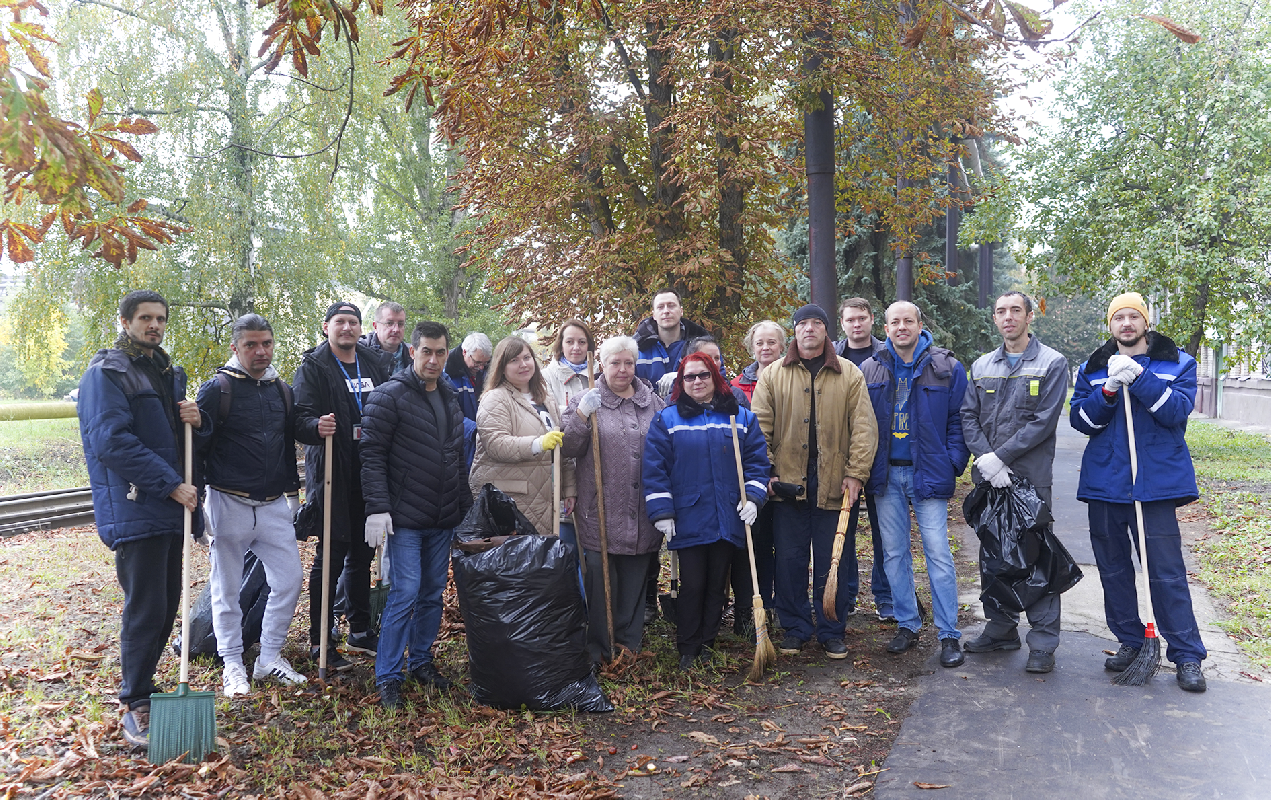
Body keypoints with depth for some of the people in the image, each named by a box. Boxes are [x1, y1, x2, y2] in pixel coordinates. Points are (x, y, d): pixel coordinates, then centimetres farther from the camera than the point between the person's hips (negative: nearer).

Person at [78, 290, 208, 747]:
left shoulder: (169, 373, 18)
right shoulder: (106, 373, -7)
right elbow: (112, 441, -17)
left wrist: (196, 422, -2)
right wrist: (170, 484, -19)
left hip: (173, 507, 8)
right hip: (134, 508, -8)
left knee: (167, 605, 13)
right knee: (145, 609, -7)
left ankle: (141, 684, 27)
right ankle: (136, 708, 3)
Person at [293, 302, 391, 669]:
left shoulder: (376, 364, 12)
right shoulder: (313, 366, -4)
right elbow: (301, 417, -14)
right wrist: (316, 426, -36)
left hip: (370, 474, 6)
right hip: (333, 475, -5)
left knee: (361, 554, 15)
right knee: (331, 556, -1)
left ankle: (360, 631, 28)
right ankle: (319, 642, 10)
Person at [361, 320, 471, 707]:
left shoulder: (451, 399, 14)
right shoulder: (389, 396, -8)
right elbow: (372, 454, -13)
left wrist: (466, 507, 17)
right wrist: (377, 509, -19)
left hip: (443, 520, 7)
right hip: (404, 519, -7)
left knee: (433, 592, 13)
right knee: (405, 593, -8)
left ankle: (422, 661, 28)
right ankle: (387, 677, 3)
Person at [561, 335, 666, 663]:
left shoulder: (654, 403, 12)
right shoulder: (585, 401, 3)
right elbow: (568, 449, -5)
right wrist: (581, 415, -18)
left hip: (642, 512, 3)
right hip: (600, 511, -3)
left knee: (635, 578, 11)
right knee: (599, 578, 0)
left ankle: (629, 641, 24)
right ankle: (597, 647, 12)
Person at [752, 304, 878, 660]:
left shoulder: (849, 374, 6)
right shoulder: (773, 375, 7)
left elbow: (863, 428, 1)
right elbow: (760, 428, 3)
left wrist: (855, 474, -7)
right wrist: (767, 473, -5)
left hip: (833, 484, 0)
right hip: (788, 482, 1)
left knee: (833, 563, 6)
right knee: (790, 560, 6)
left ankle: (832, 632, 19)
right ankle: (795, 628, 20)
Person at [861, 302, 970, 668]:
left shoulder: (947, 368, -2)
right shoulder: (871, 370, 6)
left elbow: (959, 419, 0)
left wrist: (953, 463, -9)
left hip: (928, 473, -3)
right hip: (886, 474, 3)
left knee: (938, 552, -4)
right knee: (894, 553, 10)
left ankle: (948, 635, 4)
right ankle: (907, 625, 23)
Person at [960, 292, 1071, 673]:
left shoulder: (1052, 363, -1)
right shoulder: (982, 366, 13)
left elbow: (1045, 421, -10)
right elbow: (968, 417, 6)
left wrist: (999, 457, -15)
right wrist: (985, 459, -10)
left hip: (1031, 475, -5)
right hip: (989, 476, 5)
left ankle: (1043, 643, 3)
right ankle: (1001, 628, 25)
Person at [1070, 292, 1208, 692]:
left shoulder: (1178, 364, 5)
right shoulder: (1093, 369, 11)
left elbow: (1177, 410, -11)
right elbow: (1080, 419, 1)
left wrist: (1138, 378, -21)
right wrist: (1108, 390, -15)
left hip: (1157, 481, -3)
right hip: (1105, 482, 3)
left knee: (1167, 570, -5)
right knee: (1113, 568, 10)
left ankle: (1187, 655, 4)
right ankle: (1129, 641, 24)